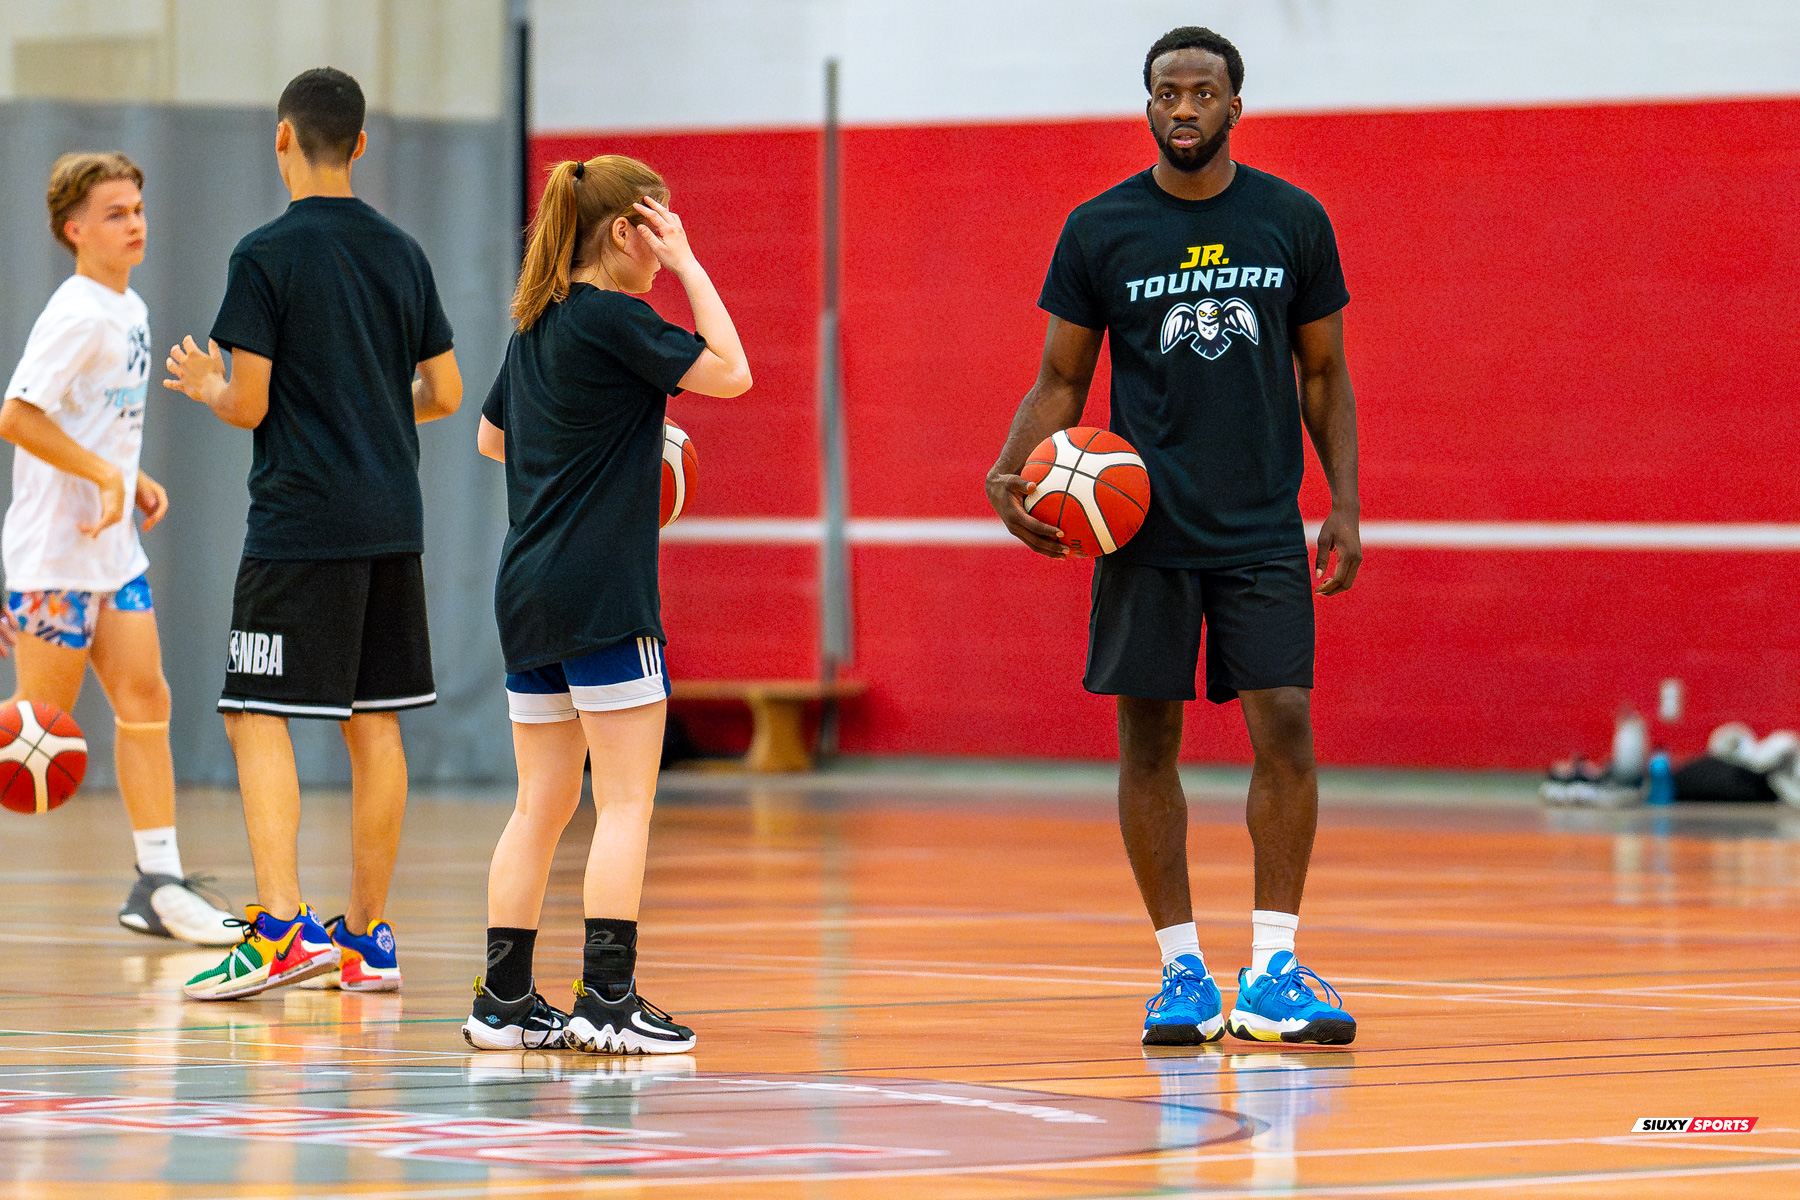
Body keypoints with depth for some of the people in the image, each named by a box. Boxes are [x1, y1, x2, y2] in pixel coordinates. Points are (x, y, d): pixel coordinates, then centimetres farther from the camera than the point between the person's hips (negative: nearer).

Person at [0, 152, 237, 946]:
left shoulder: (129, 310, 13)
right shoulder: (78, 315, -15)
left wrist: (136, 482, 11)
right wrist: (106, 474, -22)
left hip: (113, 547, 9)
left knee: (144, 699, 3)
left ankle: (159, 883, 4)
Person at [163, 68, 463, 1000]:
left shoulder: (266, 256, -9)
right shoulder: (403, 254, 9)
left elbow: (248, 405, -12)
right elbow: (446, 392, 13)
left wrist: (204, 385, 10)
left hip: (299, 523, -6)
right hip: (393, 521, 6)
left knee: (256, 718, -5)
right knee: (373, 726, 9)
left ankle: (281, 928, -18)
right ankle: (365, 939, 13)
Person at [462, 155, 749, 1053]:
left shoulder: (536, 323, 14)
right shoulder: (611, 318, -12)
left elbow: (491, 438, 25)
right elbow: (729, 373, -10)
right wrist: (689, 267, -5)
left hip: (528, 590, 8)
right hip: (601, 590, -8)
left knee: (542, 804, 11)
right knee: (626, 802, -5)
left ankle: (505, 999, 11)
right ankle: (607, 998, -10)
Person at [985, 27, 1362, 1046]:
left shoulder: (1293, 222, 5)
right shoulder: (1100, 230, 2)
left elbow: (1324, 375, 10)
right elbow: (1061, 382, 7)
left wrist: (1345, 505, 2)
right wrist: (1013, 473, -10)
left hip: (1263, 530, 0)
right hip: (1144, 529, 0)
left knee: (1286, 729, -9)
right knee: (1148, 740, 1)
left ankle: (1274, 971, -3)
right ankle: (1183, 971, 10)